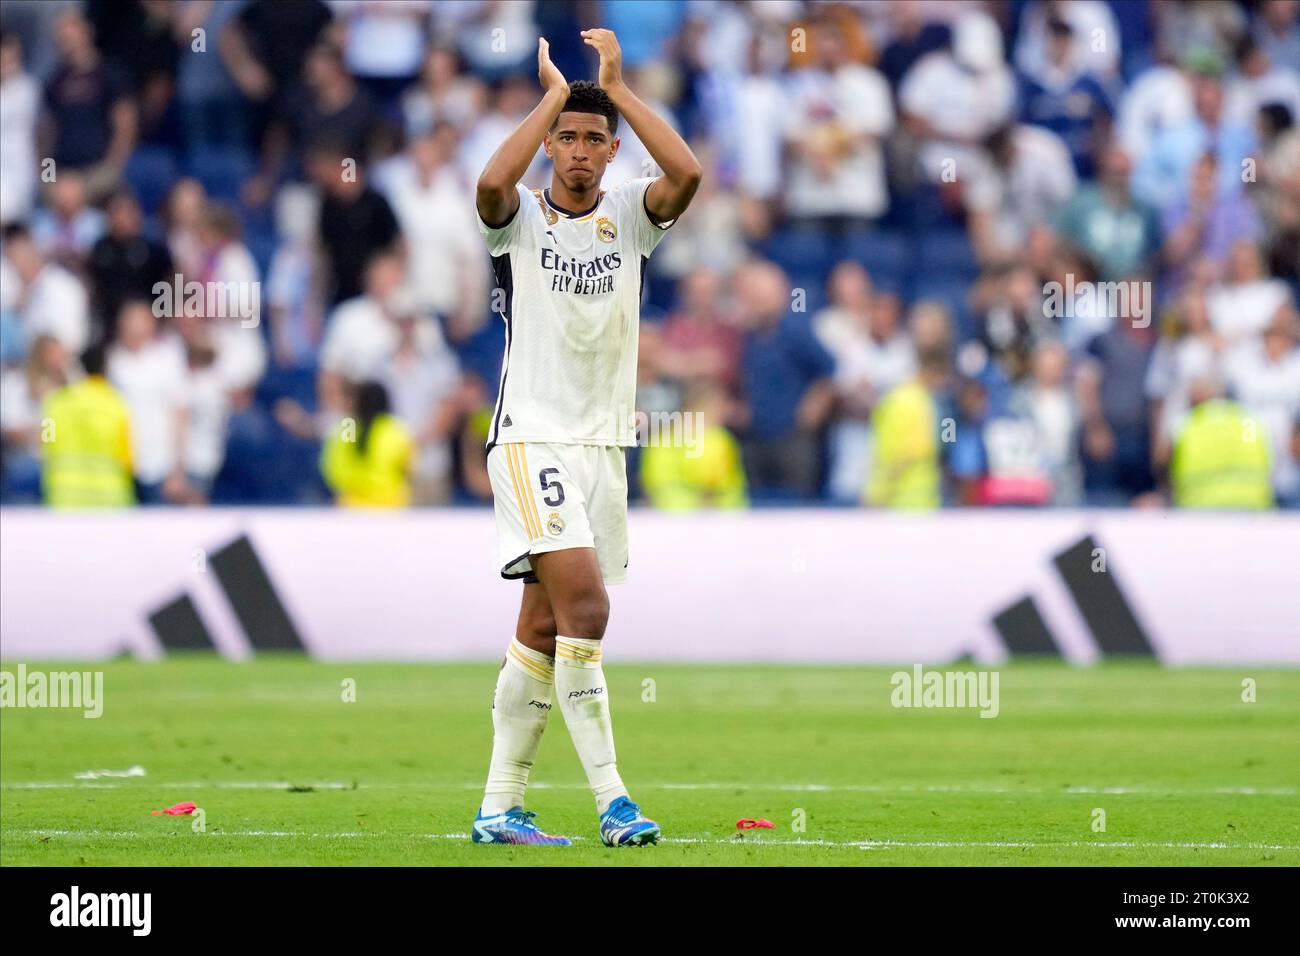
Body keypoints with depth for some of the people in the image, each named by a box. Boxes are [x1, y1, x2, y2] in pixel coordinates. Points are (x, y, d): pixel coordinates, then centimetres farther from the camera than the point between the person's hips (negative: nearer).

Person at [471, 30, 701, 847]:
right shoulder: (521, 219, -2)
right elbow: (492, 183, -26)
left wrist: (618, 87, -11)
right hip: (533, 437, -5)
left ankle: (500, 807, 11)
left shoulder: (630, 215, 7)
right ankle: (612, 797, -20)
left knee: (545, 628, 6)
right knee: (586, 606, -19)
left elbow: (687, 174, -14)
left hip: (604, 443, 5)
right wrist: (555, 93, -18)